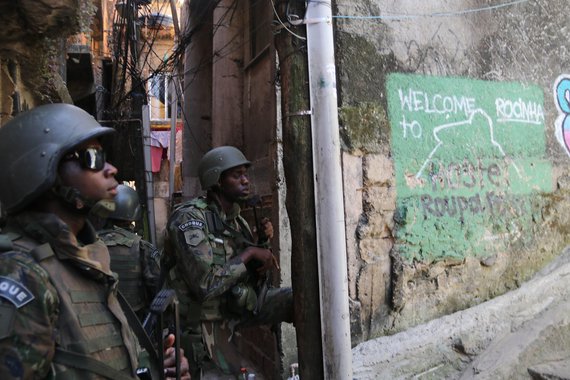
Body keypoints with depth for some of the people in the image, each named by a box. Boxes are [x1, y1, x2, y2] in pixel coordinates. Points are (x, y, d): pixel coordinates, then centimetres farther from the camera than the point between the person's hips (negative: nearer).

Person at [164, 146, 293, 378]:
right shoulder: (189, 218, -18)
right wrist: (249, 254, -19)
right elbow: (206, 285, -29)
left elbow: (254, 276, 10)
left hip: (239, 306, 7)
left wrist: (263, 244, -8)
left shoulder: (235, 218, 6)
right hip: (208, 321, -7)